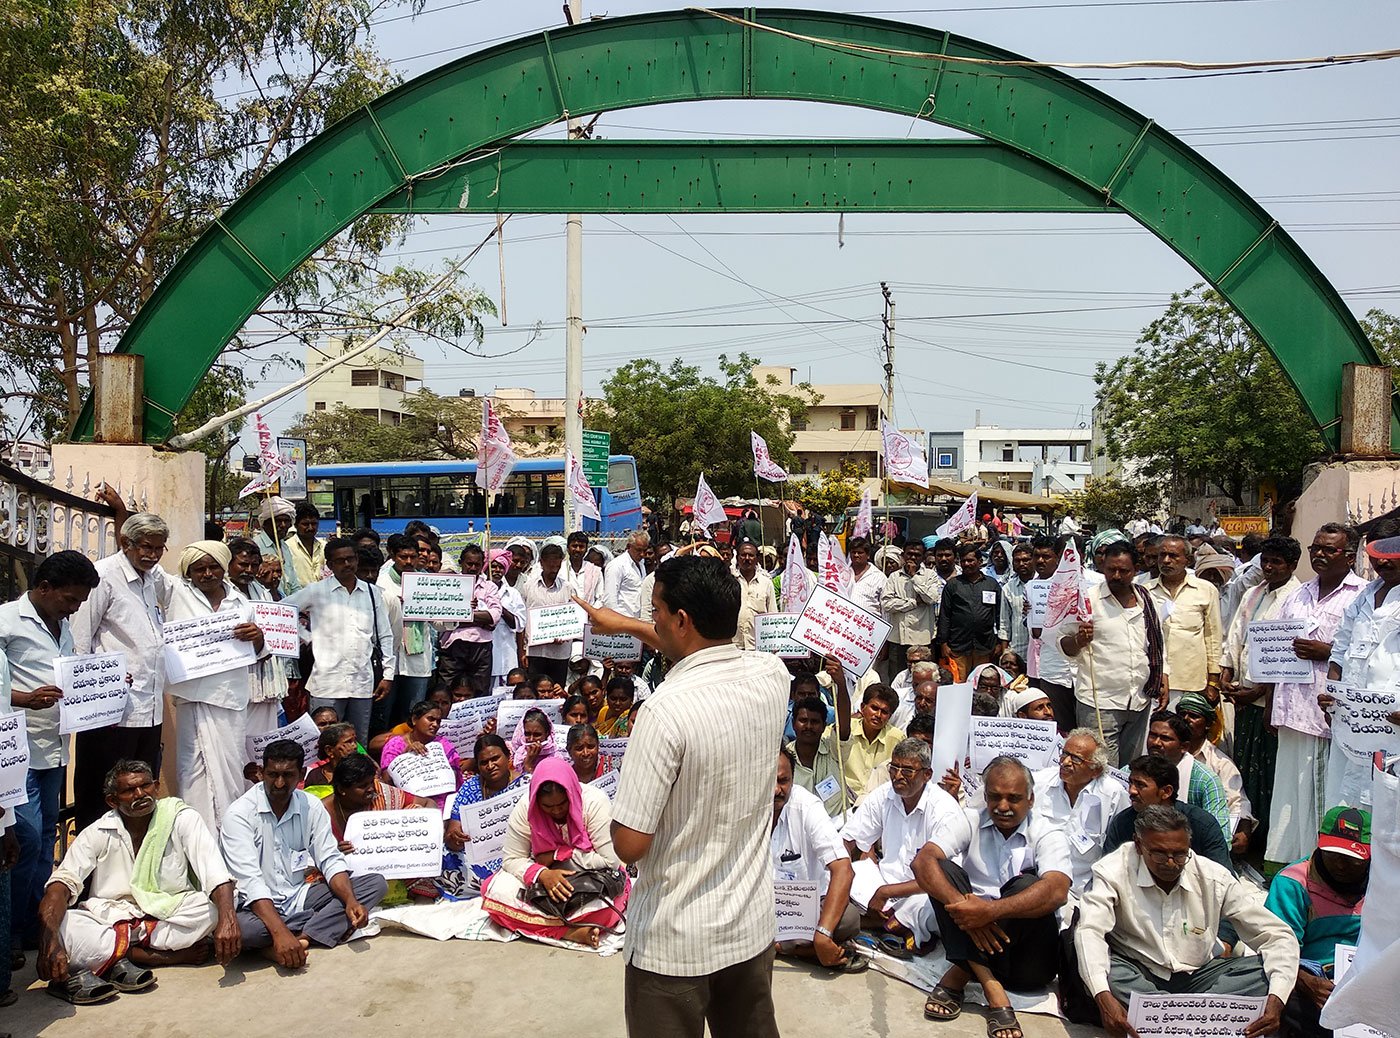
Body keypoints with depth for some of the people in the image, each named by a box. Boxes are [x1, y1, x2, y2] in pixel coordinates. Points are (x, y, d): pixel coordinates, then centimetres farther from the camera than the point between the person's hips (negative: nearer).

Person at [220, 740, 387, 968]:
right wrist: (280, 932, -36)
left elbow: (330, 860, 0)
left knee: (376, 884, -12)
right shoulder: (240, 814, -14)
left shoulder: (311, 806, 1)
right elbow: (249, 880, -24)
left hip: (300, 897, 6)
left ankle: (300, 938, -25)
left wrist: (350, 901, -21)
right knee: (240, 928, -41)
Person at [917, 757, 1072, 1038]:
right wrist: (963, 906, -33)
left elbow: (1057, 891, -27)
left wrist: (991, 910, -38)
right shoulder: (970, 820, 1)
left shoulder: (1047, 834, -5)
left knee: (1025, 885, -28)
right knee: (944, 868, -20)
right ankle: (990, 986, -32)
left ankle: (958, 976, -21)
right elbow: (923, 862, -16)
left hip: (1028, 941, -2)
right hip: (970, 932, 2)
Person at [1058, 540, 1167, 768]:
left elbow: (1157, 645, 21)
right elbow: (1064, 645, -4)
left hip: (1140, 702, 5)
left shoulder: (1146, 600, 10)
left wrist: (1163, 682, 15)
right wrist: (1079, 640, -24)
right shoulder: (1088, 599, -6)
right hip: (1099, 703, -5)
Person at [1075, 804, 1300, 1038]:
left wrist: (1276, 1000, -27)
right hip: (1137, 976, -2)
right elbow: (1089, 931, -28)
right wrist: (1104, 998, -46)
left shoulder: (1214, 878, -8)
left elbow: (1278, 935, -8)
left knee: (1262, 970, -21)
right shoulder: (1114, 871, -15)